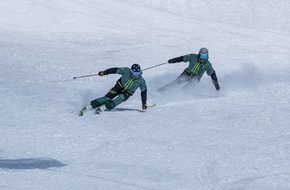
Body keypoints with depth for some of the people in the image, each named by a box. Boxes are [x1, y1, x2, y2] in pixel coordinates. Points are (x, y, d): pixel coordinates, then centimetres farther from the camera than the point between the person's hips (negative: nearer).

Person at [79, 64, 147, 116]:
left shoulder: (141, 81, -18)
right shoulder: (126, 71, -20)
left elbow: (144, 92, -6)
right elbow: (115, 70, -13)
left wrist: (144, 103, -5)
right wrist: (104, 72, -16)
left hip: (127, 93, 0)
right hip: (119, 87, 0)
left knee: (120, 98, -32)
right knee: (107, 98, -18)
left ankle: (102, 108, -38)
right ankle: (88, 106, -20)